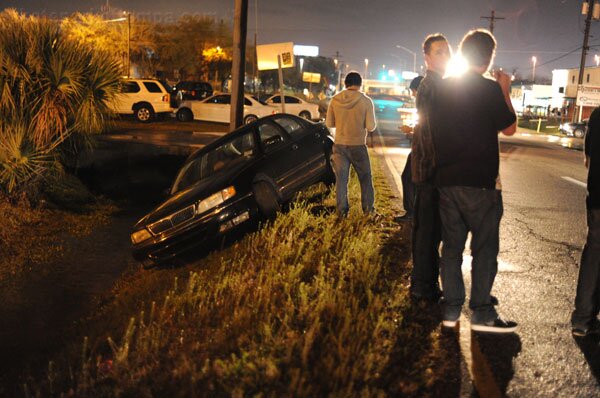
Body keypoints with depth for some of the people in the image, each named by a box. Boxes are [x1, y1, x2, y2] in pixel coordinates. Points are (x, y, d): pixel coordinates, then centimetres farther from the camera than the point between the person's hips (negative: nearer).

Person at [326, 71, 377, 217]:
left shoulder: (335, 100, -5)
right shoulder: (366, 101, -11)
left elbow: (329, 123, 1)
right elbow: (371, 127, -12)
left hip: (339, 145, 2)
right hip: (358, 145, -2)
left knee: (341, 179, 10)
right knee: (365, 178, 15)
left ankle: (342, 210, 11)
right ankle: (368, 208, 22)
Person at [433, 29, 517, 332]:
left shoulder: (443, 88, 6)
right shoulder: (489, 89, -11)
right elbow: (509, 128, 0)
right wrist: (505, 91, 9)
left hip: (446, 180, 6)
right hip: (479, 182, -5)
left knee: (451, 246, 11)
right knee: (485, 248, 4)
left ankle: (451, 309, 14)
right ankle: (481, 313, 6)